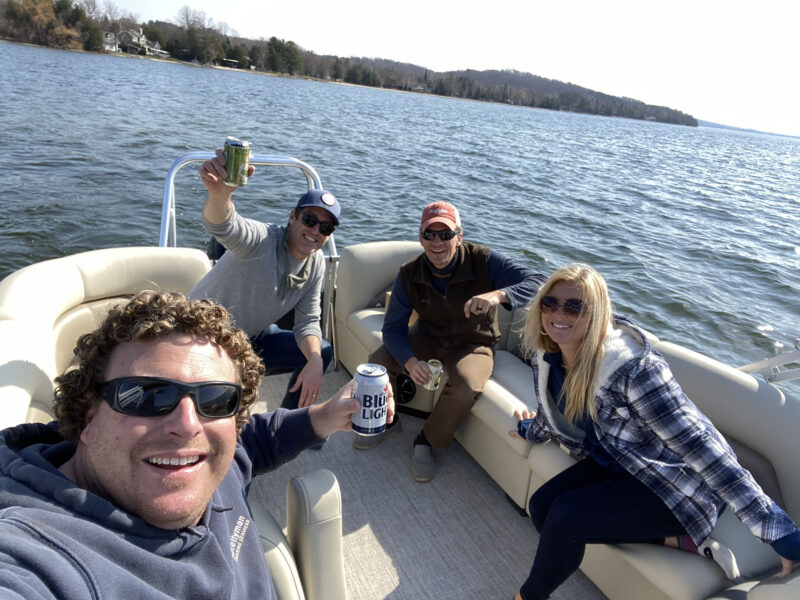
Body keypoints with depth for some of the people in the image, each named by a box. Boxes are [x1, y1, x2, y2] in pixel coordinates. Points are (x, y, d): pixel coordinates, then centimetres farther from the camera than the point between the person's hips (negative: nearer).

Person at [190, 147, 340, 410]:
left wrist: (314, 361, -20)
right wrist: (219, 193, -73)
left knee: (323, 353, 7)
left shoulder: (316, 263, -4)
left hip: (253, 339, 7)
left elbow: (307, 321, -2)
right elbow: (222, 225, -49)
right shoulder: (262, 239, -27)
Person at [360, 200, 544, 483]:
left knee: (464, 388, -33)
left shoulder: (483, 261, -23)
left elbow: (537, 283, -30)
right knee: (378, 361, -18)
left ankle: (427, 441, -3)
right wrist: (410, 361, -35)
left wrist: (498, 295, -51)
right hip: (427, 337, 3)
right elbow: (393, 327, -14)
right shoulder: (410, 274, -14)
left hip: (473, 344, -2)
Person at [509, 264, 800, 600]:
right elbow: (554, 412, 12)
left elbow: (700, 447, -31)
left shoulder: (633, 369, -33)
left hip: (678, 483, -7)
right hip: (615, 463, 8)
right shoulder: (545, 356, -10)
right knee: (541, 507, -9)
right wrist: (531, 430, 31)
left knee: (565, 516, -24)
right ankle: (675, 539, 0)